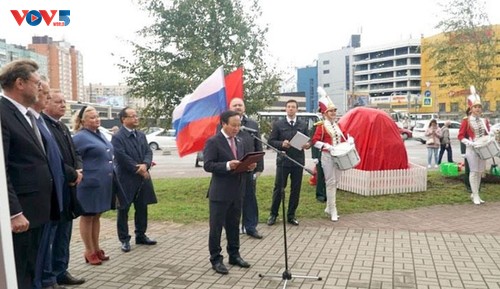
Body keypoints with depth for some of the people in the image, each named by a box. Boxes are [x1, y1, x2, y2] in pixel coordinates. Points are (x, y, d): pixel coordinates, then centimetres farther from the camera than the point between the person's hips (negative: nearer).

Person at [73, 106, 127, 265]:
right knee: (87, 217, 5)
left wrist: (113, 174, 19)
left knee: (97, 216, 15)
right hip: (90, 184, -8)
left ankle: (96, 248, 25)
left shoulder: (100, 135, 13)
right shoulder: (80, 137, -11)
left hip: (104, 183, 8)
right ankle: (89, 252, 15)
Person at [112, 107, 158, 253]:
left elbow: (148, 152, 5)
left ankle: (141, 235, 26)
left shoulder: (141, 135, 12)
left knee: (142, 208, 13)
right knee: (124, 210, 4)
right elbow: (122, 157, -18)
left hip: (142, 178, 7)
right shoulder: (117, 137, -10)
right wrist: (138, 169, -15)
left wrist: (145, 165, -15)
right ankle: (124, 239, 13)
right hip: (126, 179, -7)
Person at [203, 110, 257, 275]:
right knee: (216, 226, 3)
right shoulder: (213, 142, -10)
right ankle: (216, 259, 13)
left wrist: (249, 166, -5)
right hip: (220, 192, -7)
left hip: (237, 191, 7)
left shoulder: (239, 142, 12)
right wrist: (227, 165, -28)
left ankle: (234, 255, 28)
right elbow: (208, 165, -17)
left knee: (234, 225, 16)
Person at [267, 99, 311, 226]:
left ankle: (291, 215, 19)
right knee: (279, 188, 2)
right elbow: (271, 141, -1)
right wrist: (281, 144, -19)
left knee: (296, 190, 7)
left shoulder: (303, 125, 10)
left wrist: (308, 145, -12)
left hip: (298, 161, 3)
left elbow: (308, 141, 11)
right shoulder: (278, 124, 2)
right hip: (283, 161, -3)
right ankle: (273, 214, 15)